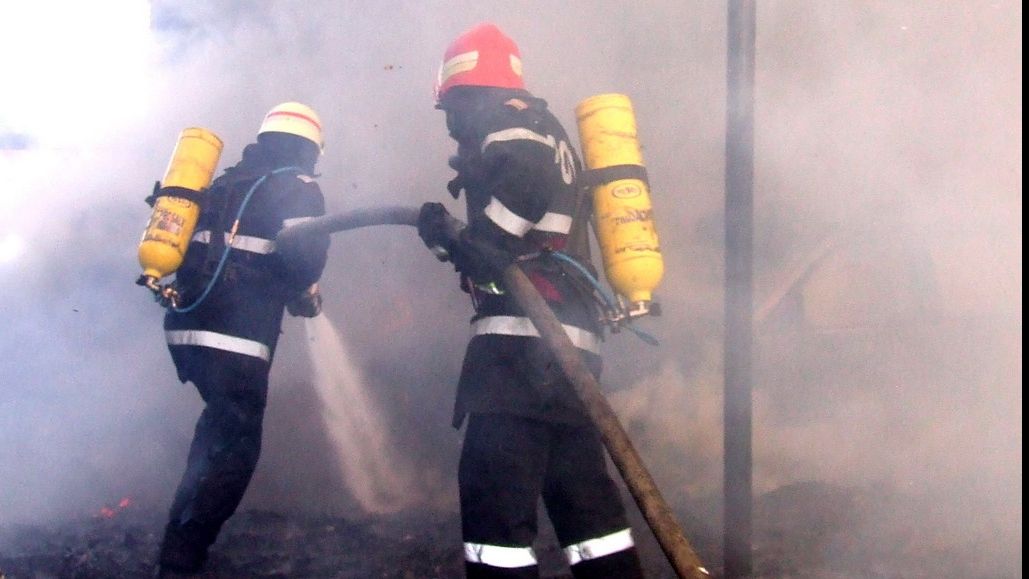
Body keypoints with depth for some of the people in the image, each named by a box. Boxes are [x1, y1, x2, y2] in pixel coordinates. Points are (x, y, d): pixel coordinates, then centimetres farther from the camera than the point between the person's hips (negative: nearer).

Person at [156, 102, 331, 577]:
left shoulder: (224, 184, 23)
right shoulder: (297, 187, 2)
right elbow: (303, 253, -15)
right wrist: (304, 294, 6)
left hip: (185, 327, 7)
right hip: (235, 338, -7)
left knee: (219, 431, 26)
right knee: (232, 449, -3)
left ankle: (184, 540, 28)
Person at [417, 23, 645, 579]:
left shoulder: (512, 119, 0)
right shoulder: (547, 138, 29)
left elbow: (529, 181, -21)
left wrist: (467, 242, -8)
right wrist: (455, 239, 23)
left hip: (523, 335, -10)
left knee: (493, 487, -12)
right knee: (581, 489, 11)